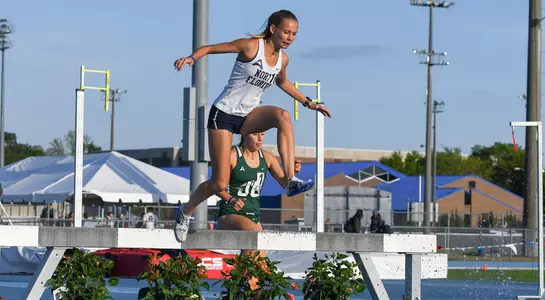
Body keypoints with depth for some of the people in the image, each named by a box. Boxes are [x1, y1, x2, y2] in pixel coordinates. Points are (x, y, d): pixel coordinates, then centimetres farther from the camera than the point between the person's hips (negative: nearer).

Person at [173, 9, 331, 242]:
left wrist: (308, 103, 27)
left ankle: (291, 181, -34)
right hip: (223, 115, -5)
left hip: (248, 117, 5)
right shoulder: (251, 46, -14)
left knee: (282, 116, -30)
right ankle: (186, 211, 24)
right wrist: (192, 58, -31)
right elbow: (209, 48, -11)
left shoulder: (283, 59, 4)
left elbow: (282, 82, 27)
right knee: (220, 184, -7)